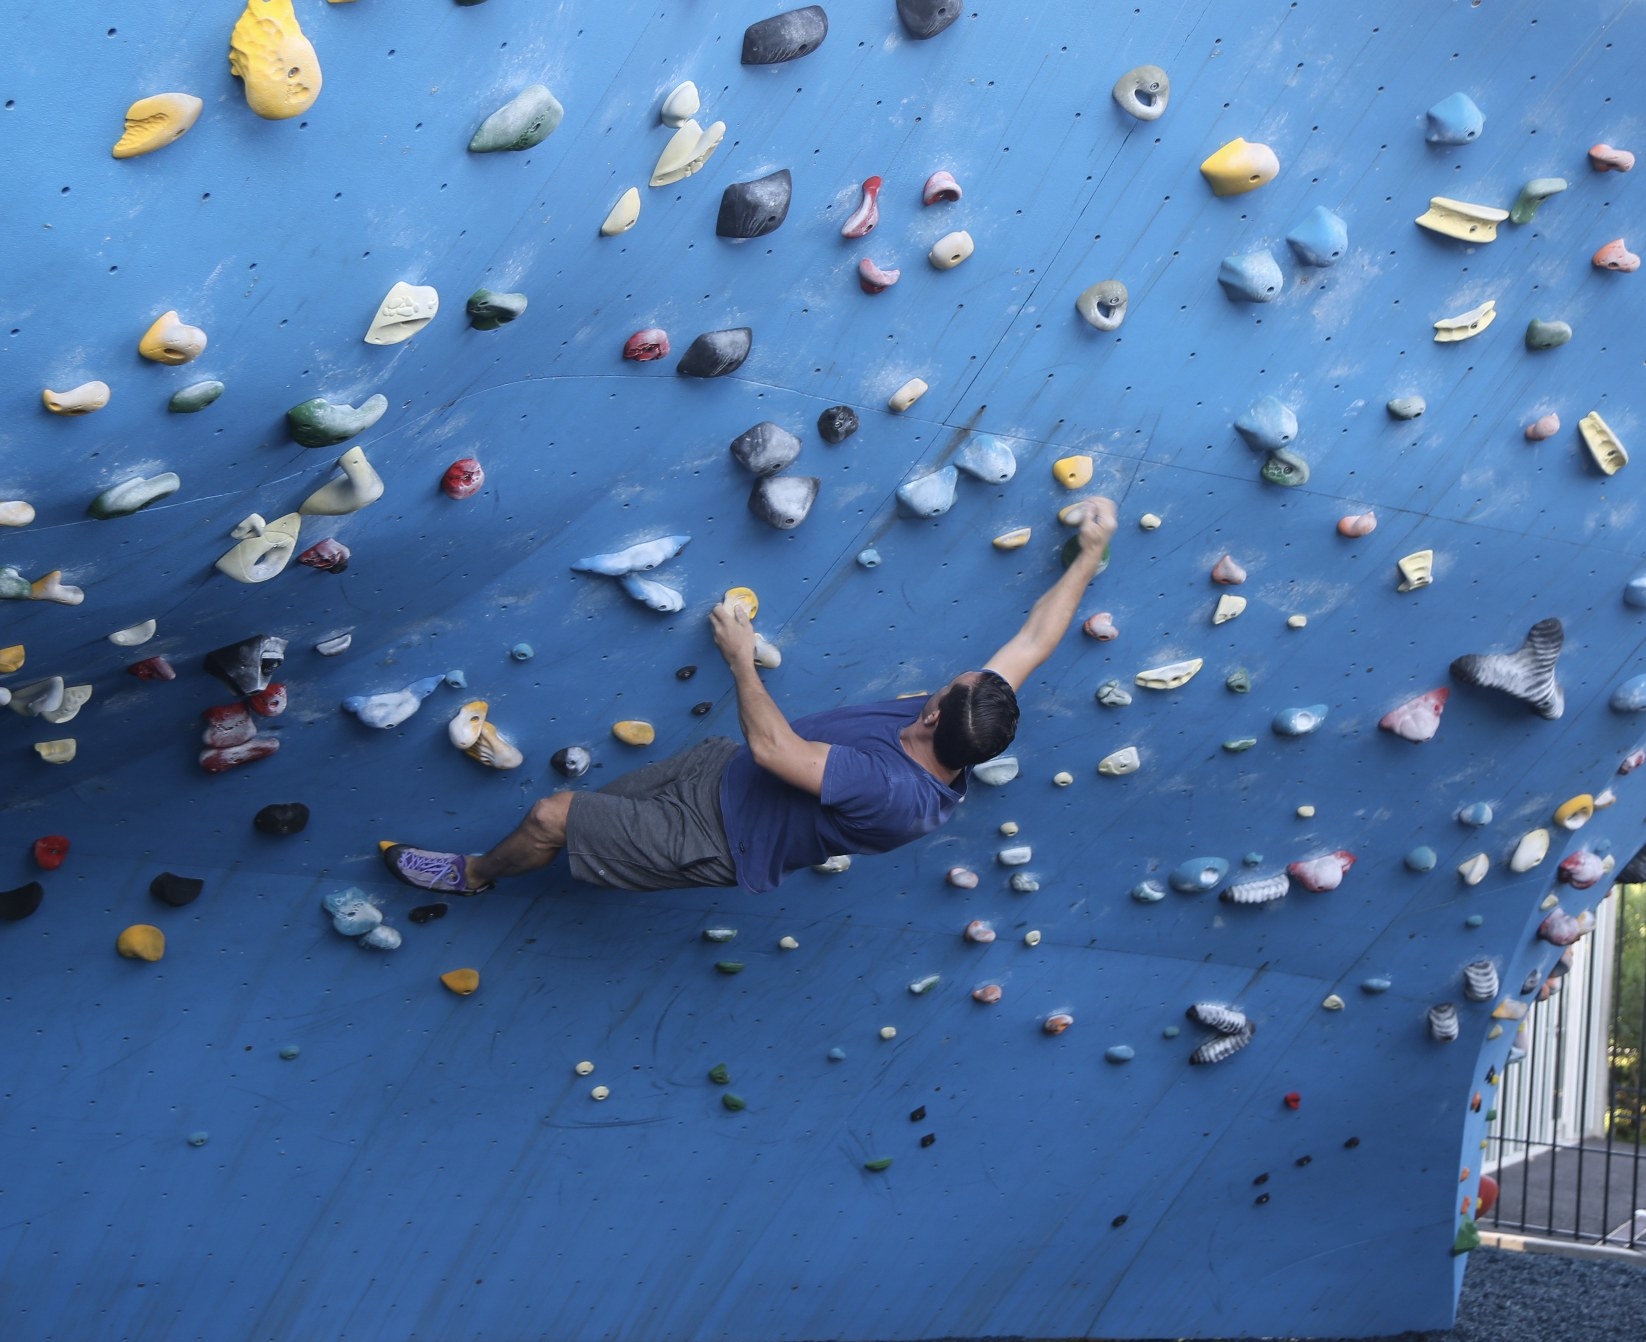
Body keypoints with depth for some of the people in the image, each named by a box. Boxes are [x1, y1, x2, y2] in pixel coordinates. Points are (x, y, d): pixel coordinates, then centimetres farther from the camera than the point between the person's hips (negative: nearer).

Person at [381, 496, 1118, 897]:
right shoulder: (962, 742, -16)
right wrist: (1091, 553, -6)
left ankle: (474, 873, 30)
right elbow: (1034, 640, -7)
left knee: (549, 818, -2)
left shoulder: (892, 795, -39)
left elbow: (773, 747, -34)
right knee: (587, 809, 19)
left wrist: (740, 656, -22)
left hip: (715, 838, -8)